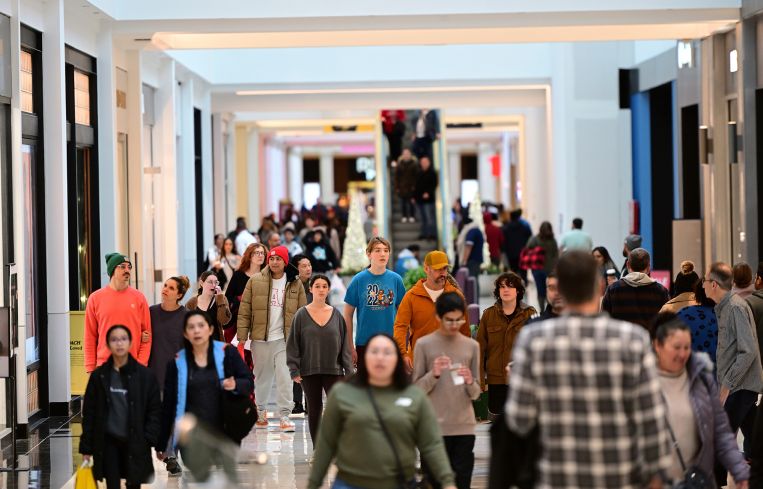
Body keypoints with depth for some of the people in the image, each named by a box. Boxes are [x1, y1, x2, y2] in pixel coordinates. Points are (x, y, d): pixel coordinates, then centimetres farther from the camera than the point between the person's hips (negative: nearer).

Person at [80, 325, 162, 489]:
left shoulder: (145, 375, -3)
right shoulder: (99, 375, 1)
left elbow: (155, 409, -1)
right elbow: (89, 412, 3)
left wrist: (149, 438, -11)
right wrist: (86, 447, 1)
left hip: (135, 443, 0)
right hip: (108, 443, 0)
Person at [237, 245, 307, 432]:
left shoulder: (295, 284, 4)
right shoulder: (255, 281, 3)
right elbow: (244, 310, 2)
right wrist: (242, 337, -3)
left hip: (285, 339, -1)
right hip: (260, 339, 1)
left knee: (285, 378, -8)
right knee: (262, 377, 11)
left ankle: (285, 415, -3)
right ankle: (261, 411, 28)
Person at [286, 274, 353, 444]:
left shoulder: (336, 315, 5)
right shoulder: (302, 315, 1)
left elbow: (345, 345, 6)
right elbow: (293, 344, 1)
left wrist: (348, 371, 2)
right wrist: (294, 370, -5)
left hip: (334, 371, 0)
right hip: (309, 372, 0)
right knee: (314, 409, 7)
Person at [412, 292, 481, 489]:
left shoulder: (472, 346, 9)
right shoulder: (424, 344, 1)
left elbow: (475, 394, 10)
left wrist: (470, 382, -12)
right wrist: (433, 375, -16)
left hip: (464, 427, 2)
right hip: (435, 427, -2)